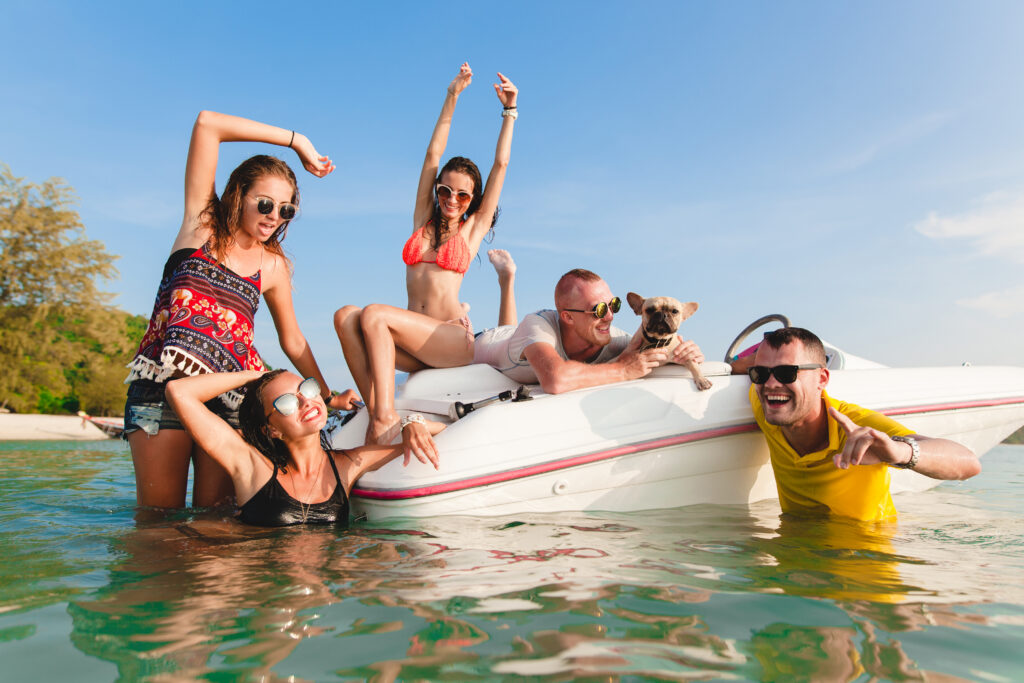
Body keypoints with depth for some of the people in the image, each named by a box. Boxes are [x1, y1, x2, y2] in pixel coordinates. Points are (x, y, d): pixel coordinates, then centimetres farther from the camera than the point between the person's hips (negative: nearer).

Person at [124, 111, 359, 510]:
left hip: (230, 393, 2)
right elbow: (207, 123, 2)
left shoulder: (274, 266, 14)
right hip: (163, 382, -1)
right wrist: (296, 140, 4)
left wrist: (328, 395, 18)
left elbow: (292, 339, 21)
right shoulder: (202, 223, 9)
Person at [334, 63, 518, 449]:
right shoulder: (424, 219, 19)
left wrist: (509, 111, 14)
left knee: (374, 315, -27)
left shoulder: (473, 228, 12)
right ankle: (377, 414, -33)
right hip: (414, 345, 4)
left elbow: (501, 164, 11)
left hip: (453, 340, -4)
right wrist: (452, 97, 16)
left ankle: (385, 416, -31)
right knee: (345, 316, -23)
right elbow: (433, 154, 17)